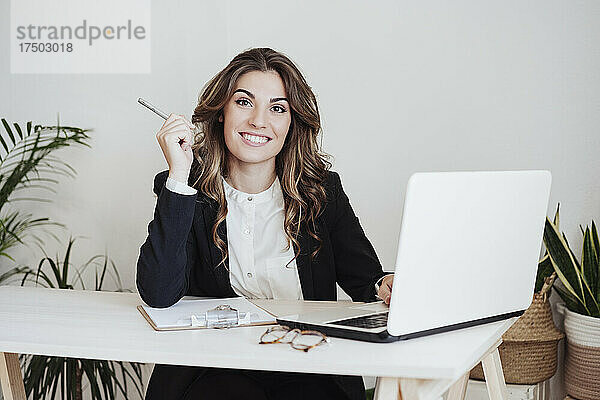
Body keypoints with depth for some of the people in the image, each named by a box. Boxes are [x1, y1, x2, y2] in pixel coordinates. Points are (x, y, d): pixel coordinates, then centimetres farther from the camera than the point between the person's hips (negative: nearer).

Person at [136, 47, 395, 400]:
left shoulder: (323, 189, 4)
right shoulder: (183, 189, 0)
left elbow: (366, 280, 9)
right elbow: (158, 294, -15)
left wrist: (383, 288, -17)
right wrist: (179, 176, -18)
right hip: (214, 371, -2)